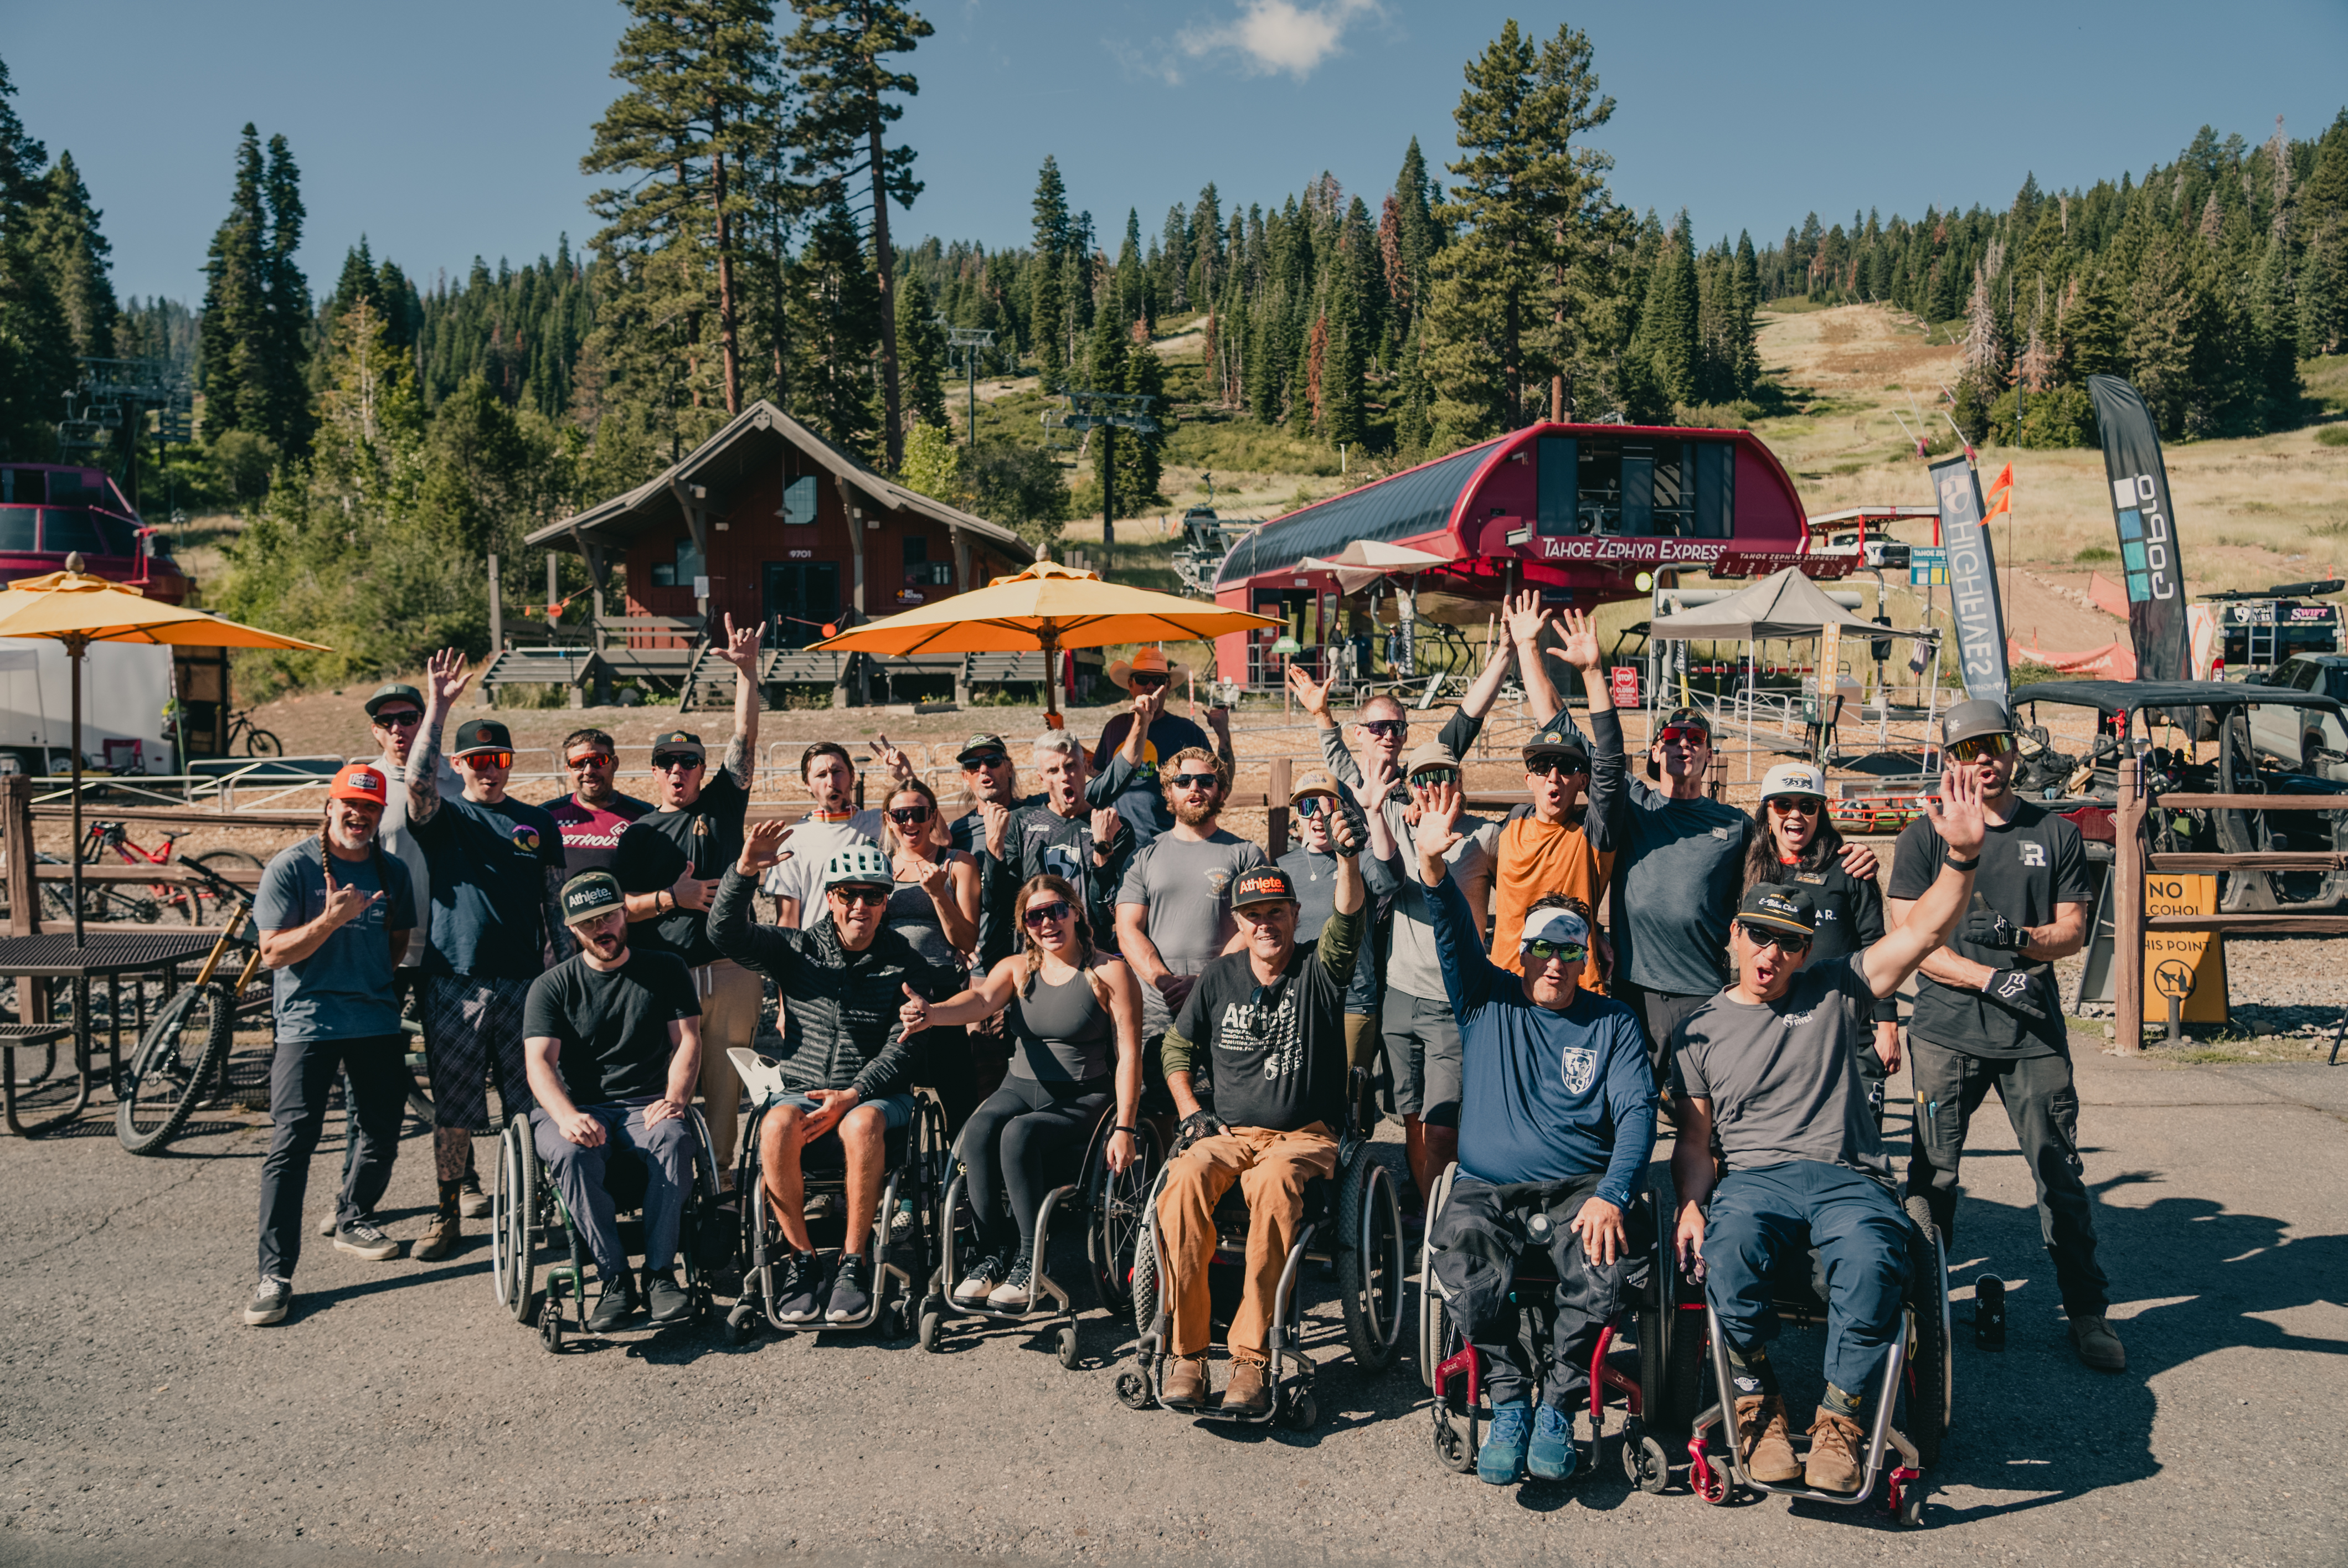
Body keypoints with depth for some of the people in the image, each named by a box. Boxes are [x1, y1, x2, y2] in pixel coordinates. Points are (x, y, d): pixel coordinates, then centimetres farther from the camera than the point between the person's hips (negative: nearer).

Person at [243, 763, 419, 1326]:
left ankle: (352, 1221, 37)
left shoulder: (392, 872, 10)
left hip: (376, 1020, 5)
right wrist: (329, 921, -23)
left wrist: (373, 978, 11)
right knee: (292, 1142, -10)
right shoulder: (291, 868, -5)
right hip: (307, 1020, -5)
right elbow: (274, 952, -10)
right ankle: (274, 1274, -6)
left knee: (382, 1134, 12)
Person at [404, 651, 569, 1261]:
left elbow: (556, 904, 13)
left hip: (524, 982, 1)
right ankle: (446, 1213, 17)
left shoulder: (539, 824, 11)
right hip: (454, 983, -1)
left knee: (530, 1102, 3)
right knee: (452, 1106, 4)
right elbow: (417, 780, -18)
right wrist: (437, 708, -24)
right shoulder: (444, 817, 6)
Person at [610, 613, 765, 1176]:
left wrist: (747, 671, -4)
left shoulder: (722, 804, 12)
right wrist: (671, 898, -9)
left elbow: (744, 739, 3)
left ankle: (719, 1166, 10)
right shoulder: (637, 833, 11)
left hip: (731, 970, 1)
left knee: (725, 1077, 3)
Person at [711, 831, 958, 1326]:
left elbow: (901, 1048, -4)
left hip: (878, 1097, -1)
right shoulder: (797, 948, 8)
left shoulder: (903, 963, 4)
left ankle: (854, 1262, -22)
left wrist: (852, 1095, -19)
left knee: (860, 1124, -36)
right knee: (777, 1126, -33)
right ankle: (801, 1260, -17)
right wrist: (744, 872, -23)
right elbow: (727, 936, -7)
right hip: (804, 1093, 2)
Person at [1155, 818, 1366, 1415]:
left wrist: (1348, 860, -38)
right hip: (1226, 1132, 3)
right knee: (1185, 1181, -32)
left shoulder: (1318, 970, 2)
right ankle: (1187, 1351, -24)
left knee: (1273, 1182, -38)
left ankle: (1252, 1356, -30)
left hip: (1303, 1135, -2)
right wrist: (1193, 1113, 6)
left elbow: (1348, 918, -18)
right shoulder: (1220, 977, 11)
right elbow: (1177, 1047, 22)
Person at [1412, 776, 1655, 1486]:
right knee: (1465, 1267, -31)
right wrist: (1433, 866, -26)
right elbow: (1456, 935, -6)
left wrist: (1611, 1195, -18)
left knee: (1608, 1266, -31)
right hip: (1486, 1185, 0)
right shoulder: (1488, 1001, 11)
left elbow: (1637, 1112, -1)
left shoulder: (1612, 1024, 11)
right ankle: (1509, 1401, -9)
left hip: (1580, 1187, 0)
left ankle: (1558, 1407, -10)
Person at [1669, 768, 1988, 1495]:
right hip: (1753, 1177, 0)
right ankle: (1758, 1400, -11)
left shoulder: (1834, 994, 15)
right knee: (1731, 1250, -36)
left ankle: (1839, 1415, -16)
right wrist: (1691, 1204, -7)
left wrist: (1962, 854, -10)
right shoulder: (1699, 1030, 15)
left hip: (1848, 1177, 0)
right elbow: (1694, 1138, 13)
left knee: (1873, 1258, -36)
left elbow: (1925, 930, 5)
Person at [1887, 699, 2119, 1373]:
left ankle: (2087, 1311, 16)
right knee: (1932, 1176, 1)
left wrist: (2022, 938, -14)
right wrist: (1992, 979, -13)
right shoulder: (1924, 836, 4)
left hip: (2036, 1033, 1)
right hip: (1946, 1031, -1)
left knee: (2061, 1172, 2)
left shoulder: (2056, 834, 11)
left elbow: (2073, 932, 8)